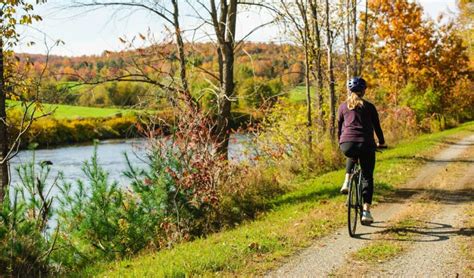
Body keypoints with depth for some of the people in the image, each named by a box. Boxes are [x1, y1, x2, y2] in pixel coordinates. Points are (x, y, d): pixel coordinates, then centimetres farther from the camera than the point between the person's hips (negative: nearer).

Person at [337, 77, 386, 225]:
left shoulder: (343, 107, 14)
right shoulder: (369, 106, 10)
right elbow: (377, 126, 16)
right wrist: (381, 142, 32)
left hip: (347, 145, 1)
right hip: (366, 144, -1)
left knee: (352, 156, 38)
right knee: (367, 178, 12)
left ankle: (347, 182, 18)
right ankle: (366, 212, 1)